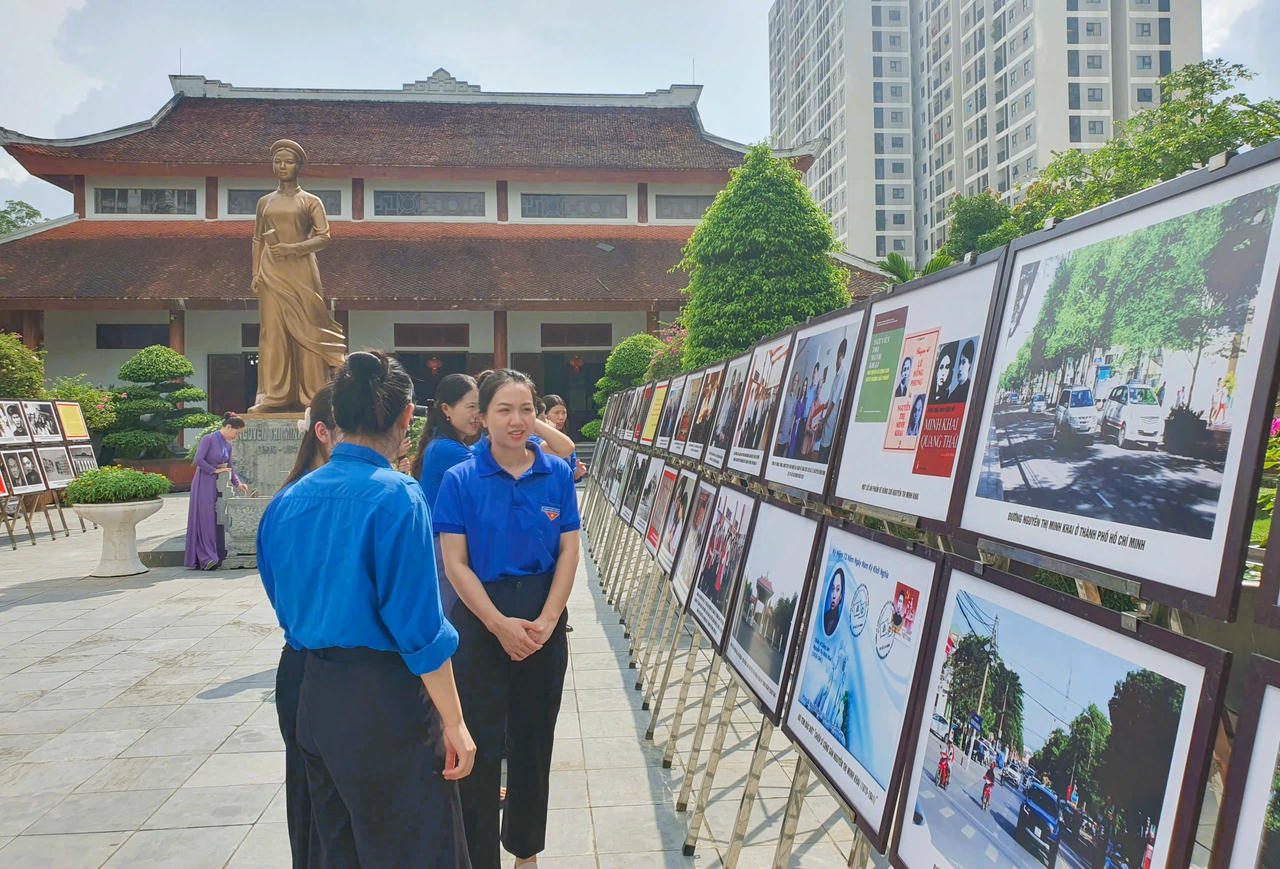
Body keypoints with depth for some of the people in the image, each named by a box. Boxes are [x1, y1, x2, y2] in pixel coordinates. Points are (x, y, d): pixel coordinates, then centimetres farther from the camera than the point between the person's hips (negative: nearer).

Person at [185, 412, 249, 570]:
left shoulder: (227, 445, 14)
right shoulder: (209, 439, -8)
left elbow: (230, 468, 17)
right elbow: (198, 460, -17)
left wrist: (238, 483, 4)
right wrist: (215, 470, -11)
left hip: (217, 485, 7)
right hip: (203, 484, -7)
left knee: (217, 521, 4)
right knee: (204, 519, -9)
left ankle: (216, 557, 7)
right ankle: (205, 558, -10)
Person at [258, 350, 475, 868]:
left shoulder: (287, 501, 2)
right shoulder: (396, 497, -18)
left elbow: (284, 606, 11)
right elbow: (419, 624, -18)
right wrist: (453, 723, -11)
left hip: (314, 695, 7)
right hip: (385, 703, -7)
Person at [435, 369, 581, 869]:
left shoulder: (557, 475, 0)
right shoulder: (461, 480, -7)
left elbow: (568, 553, 0)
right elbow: (455, 564, -9)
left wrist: (546, 621, -11)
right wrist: (501, 625, -15)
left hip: (544, 624, 3)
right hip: (481, 623, -2)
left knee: (534, 739, 15)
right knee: (481, 743, 4)